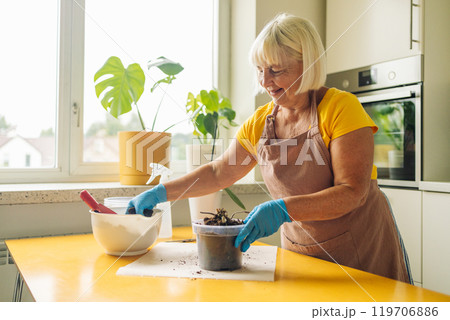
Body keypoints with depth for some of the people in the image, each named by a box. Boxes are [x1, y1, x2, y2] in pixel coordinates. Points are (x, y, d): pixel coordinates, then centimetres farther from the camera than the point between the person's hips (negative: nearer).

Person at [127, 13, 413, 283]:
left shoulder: (341, 108, -17)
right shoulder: (260, 123, 0)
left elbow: (352, 192, -22)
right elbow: (218, 173, 8)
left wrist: (282, 210, -35)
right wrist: (159, 193, 0)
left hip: (363, 249, -4)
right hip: (300, 252, 4)